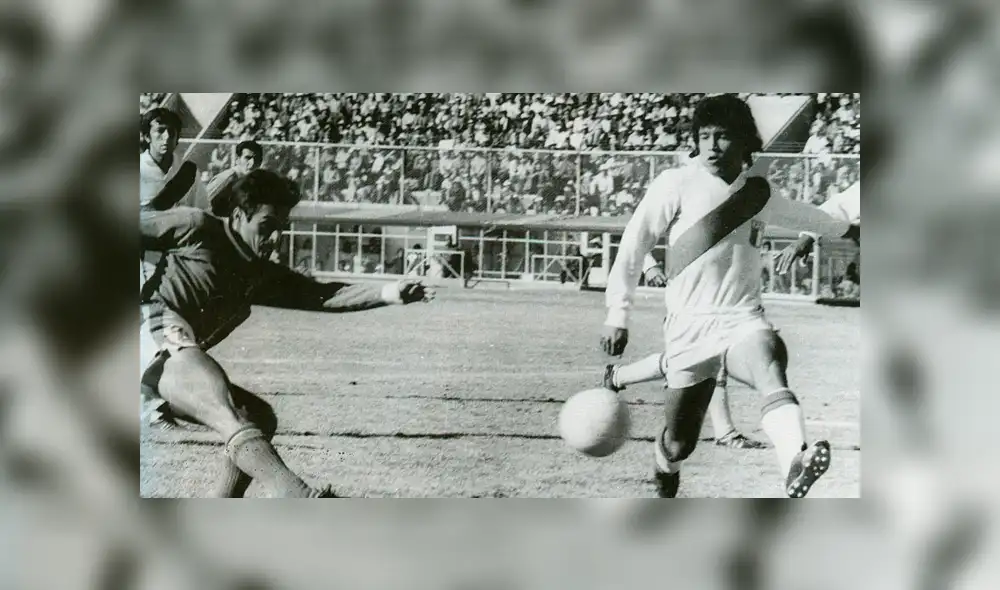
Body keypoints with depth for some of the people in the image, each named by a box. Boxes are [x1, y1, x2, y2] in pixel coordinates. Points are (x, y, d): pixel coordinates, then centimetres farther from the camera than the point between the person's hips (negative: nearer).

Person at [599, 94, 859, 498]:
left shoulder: (757, 193, 11)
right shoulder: (677, 184, -2)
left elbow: (799, 214, 33)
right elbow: (635, 245, 1)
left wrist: (845, 229, 49)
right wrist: (617, 315, -1)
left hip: (743, 321, 2)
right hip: (688, 328, -2)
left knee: (770, 369, -33)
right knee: (679, 444, 3)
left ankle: (796, 466, -57)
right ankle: (664, 480, 39)